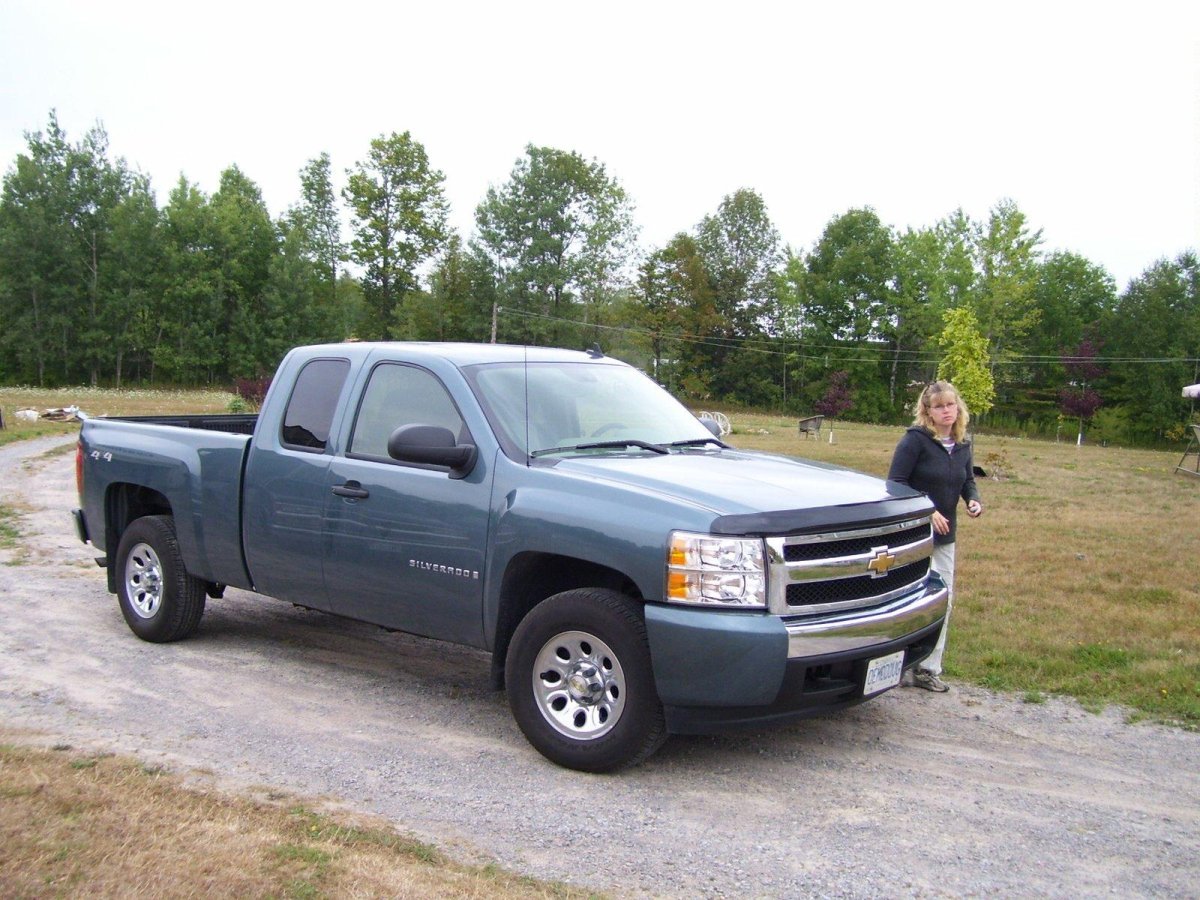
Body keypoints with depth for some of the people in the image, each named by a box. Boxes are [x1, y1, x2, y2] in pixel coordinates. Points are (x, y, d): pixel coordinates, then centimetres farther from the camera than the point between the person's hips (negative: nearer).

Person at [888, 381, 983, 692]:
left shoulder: (962, 445, 7)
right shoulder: (915, 440, -14)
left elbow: (968, 481, 19)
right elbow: (895, 484, -15)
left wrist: (974, 501, -3)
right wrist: (927, 512, -20)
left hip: (944, 537, 7)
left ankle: (928, 669, 21)